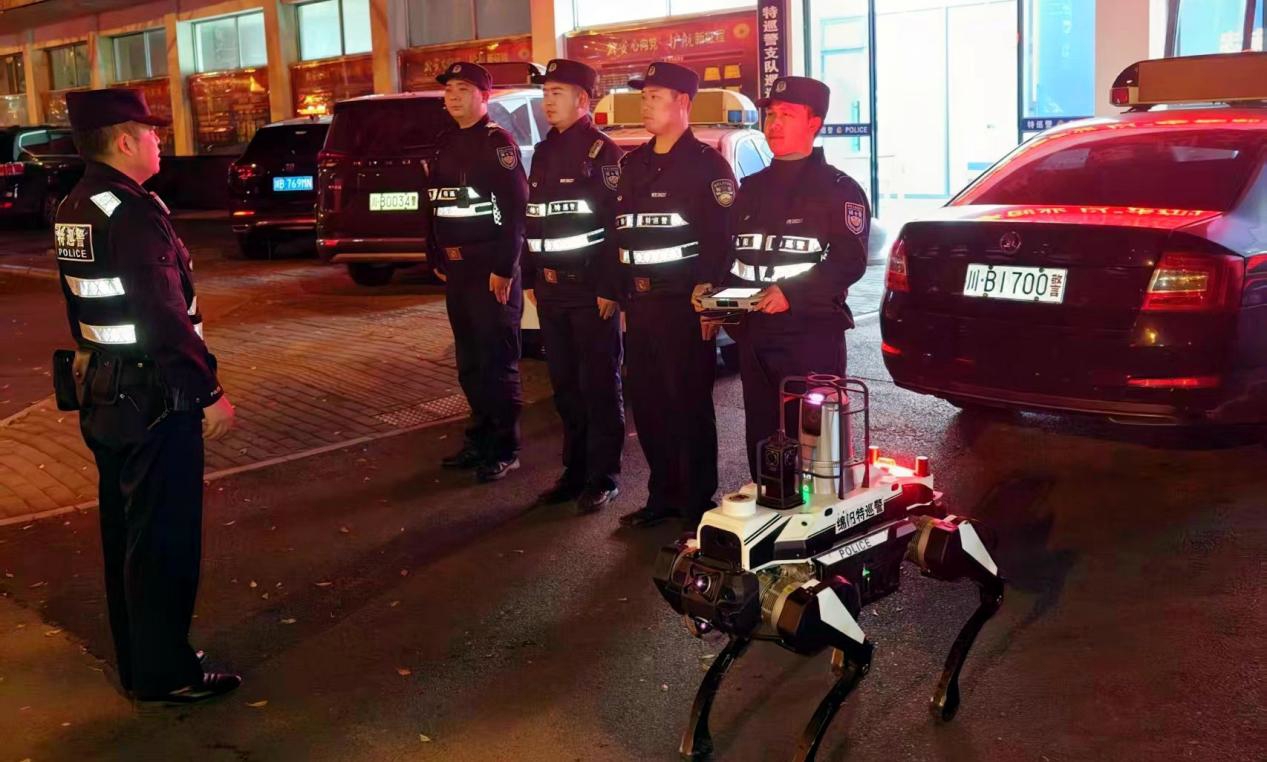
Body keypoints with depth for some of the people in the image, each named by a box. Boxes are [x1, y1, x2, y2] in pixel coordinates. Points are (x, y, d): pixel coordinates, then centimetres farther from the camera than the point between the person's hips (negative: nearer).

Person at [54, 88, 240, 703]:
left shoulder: (74, 211, 10)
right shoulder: (133, 212, -20)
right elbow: (166, 317, -24)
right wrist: (209, 392, -18)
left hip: (104, 393, 10)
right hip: (154, 400, -10)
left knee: (126, 531, 17)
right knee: (165, 537, 0)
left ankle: (138, 662, 30)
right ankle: (165, 674, 11)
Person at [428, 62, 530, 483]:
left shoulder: (498, 142, -9)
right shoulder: (445, 144, 14)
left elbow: (516, 211, -16)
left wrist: (504, 269, -19)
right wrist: (440, 258, 14)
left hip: (492, 269, -8)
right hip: (456, 270, 8)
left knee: (498, 361, -1)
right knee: (469, 361, 14)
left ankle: (504, 449, 7)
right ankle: (480, 438, 26)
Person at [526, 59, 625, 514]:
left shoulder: (601, 151, -8)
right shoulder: (543, 152, 15)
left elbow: (616, 223, -14)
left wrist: (610, 288, -18)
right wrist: (534, 278, 14)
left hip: (591, 288, -8)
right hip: (550, 288, 8)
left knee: (599, 386, 0)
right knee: (565, 385, 13)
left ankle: (602, 478, 9)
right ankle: (575, 470, 23)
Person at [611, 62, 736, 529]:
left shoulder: (706, 165, -6)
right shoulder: (632, 164, 16)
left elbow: (723, 237, -13)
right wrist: (620, 294, 15)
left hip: (683, 304, -7)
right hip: (639, 303, 7)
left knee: (689, 406, -2)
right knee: (646, 404, 12)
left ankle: (697, 508, 7)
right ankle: (663, 495, 26)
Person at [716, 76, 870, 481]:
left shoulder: (838, 188, -1)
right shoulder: (752, 188, 19)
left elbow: (850, 261, -13)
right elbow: (731, 252, 22)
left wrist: (792, 292, -24)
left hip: (812, 334, -6)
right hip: (753, 335, 6)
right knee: (761, 436, 12)